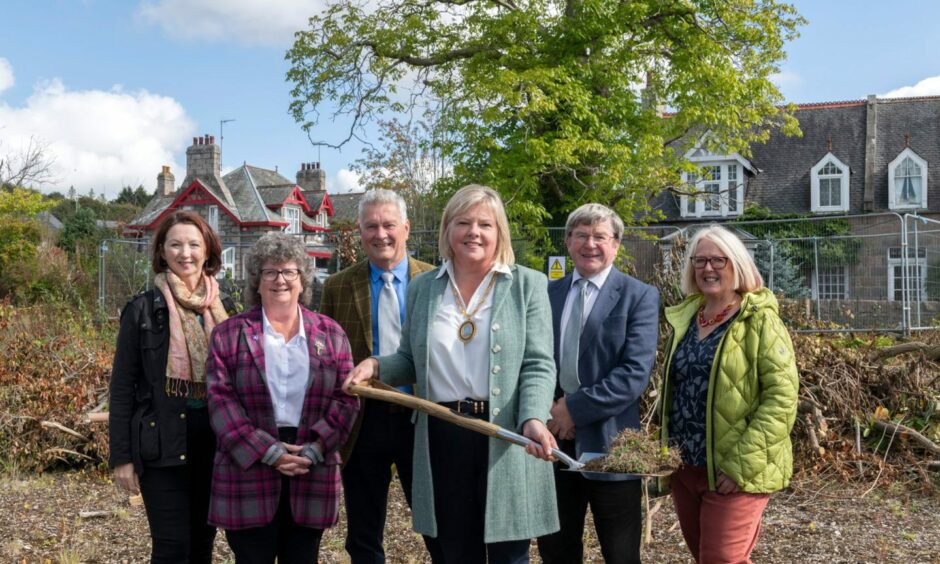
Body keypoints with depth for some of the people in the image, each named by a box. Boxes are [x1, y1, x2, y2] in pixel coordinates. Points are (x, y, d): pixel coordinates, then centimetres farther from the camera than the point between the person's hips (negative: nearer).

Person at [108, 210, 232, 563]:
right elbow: (122, 387, -3)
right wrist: (121, 456, -7)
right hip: (162, 443, -4)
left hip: (215, 441, 4)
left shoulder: (225, 309, 6)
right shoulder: (142, 310, -5)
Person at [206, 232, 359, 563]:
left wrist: (315, 449, -10)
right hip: (249, 472, -2)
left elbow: (346, 398, 4)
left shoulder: (330, 334, 10)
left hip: (312, 474, 2)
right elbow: (221, 401, -4)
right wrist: (267, 451, -13)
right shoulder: (229, 334, 4)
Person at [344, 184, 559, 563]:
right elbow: (411, 362, 16)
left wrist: (533, 421, -22)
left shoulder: (527, 285, 1)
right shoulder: (422, 288, 10)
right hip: (442, 437, 3)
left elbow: (538, 366, -6)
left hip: (506, 437, -3)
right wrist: (376, 366, -5)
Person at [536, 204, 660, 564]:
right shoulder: (548, 293, 10)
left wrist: (576, 408, -17)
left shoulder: (639, 297, -4)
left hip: (608, 442, -4)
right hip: (554, 437, 4)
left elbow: (636, 373, -14)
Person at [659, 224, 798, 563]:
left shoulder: (759, 321, -8)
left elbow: (782, 397, -16)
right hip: (684, 468, 6)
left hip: (734, 474, -6)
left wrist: (743, 464, -21)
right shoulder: (683, 319, 10)